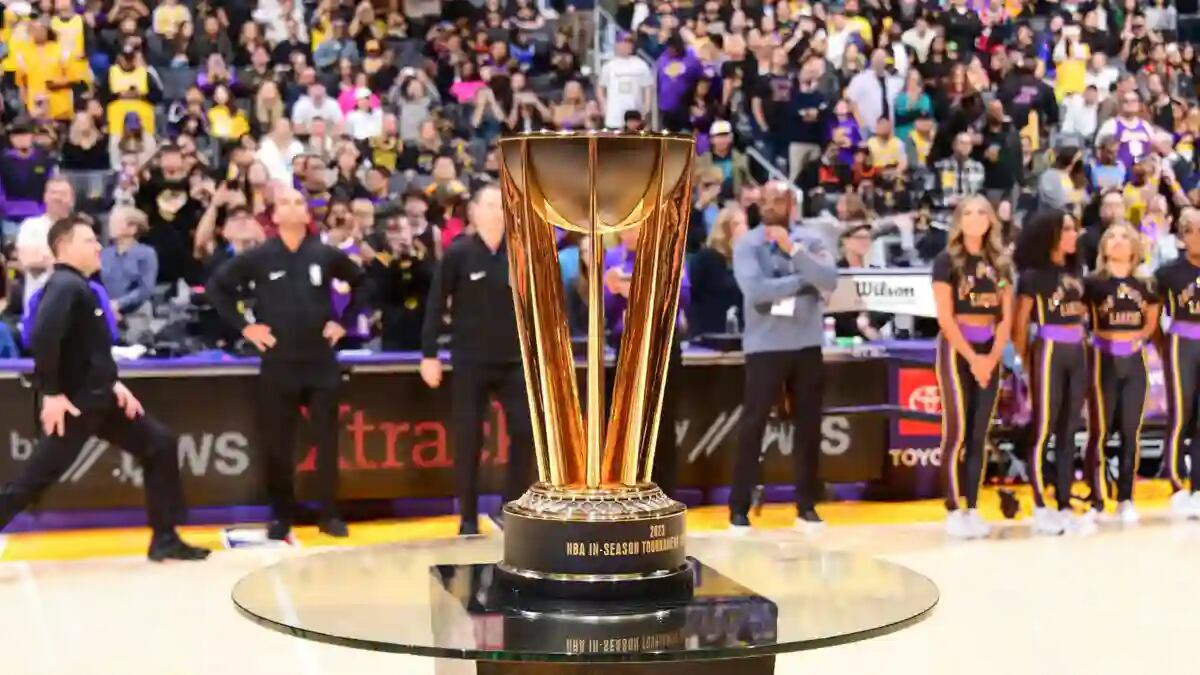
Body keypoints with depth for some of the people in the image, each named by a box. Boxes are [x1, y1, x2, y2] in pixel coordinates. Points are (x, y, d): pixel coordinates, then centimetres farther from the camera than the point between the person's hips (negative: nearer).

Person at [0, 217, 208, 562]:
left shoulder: (80, 287, 15)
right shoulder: (64, 286, -16)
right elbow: (43, 338, -30)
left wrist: (113, 383, 13)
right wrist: (52, 393, -27)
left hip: (98, 398, 10)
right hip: (75, 402, -10)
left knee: (160, 443, 9)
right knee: (35, 478, -7)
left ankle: (165, 540, 11)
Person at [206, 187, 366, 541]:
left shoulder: (327, 254, 1)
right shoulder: (259, 257, -3)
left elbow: (362, 282, 14)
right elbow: (217, 286, 3)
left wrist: (345, 321, 7)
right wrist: (244, 326, -2)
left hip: (321, 361, 1)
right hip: (278, 362, -1)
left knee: (327, 439, 3)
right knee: (277, 444, 4)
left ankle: (329, 514, 13)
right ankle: (282, 516, 16)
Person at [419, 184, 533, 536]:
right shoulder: (458, 253, -7)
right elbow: (436, 304, -6)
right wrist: (429, 353, -9)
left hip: (514, 359, 3)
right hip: (470, 361, -3)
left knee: (525, 431, -1)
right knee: (468, 439, 3)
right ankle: (468, 518, 13)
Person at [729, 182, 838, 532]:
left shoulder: (811, 241, 3)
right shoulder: (746, 245, -5)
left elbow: (830, 281, -12)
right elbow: (754, 289, -20)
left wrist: (793, 248, -19)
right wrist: (804, 281, -13)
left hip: (807, 346, 3)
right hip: (764, 348, -3)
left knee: (809, 426, 9)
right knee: (753, 426, -1)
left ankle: (806, 505, 20)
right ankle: (739, 508, 5)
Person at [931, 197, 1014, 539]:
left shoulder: (1000, 263, 11)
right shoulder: (947, 261, -3)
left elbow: (1005, 317, 8)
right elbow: (945, 318, -9)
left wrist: (992, 358, -6)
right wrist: (972, 358, -14)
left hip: (989, 352, 5)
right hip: (956, 349, -5)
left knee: (980, 435, 5)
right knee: (957, 432, -8)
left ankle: (973, 509, 8)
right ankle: (954, 511, -5)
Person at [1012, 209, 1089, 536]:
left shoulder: (1073, 272, 12)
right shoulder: (1033, 275, -8)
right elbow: (1019, 324, -8)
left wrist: (1079, 344, 10)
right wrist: (1026, 361, -4)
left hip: (1077, 354, 7)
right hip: (1049, 353, -7)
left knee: (1068, 433, 8)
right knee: (1043, 431, -3)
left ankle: (1065, 508, 11)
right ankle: (1041, 509, 2)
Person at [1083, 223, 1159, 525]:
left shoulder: (1144, 285, 8)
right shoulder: (1093, 282, -3)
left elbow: (1152, 321, 20)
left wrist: (1141, 336, 4)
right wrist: (1092, 340, -11)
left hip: (1134, 362, 4)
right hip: (1103, 360, -4)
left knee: (1131, 431, 5)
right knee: (1100, 432, -3)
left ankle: (1126, 499, 13)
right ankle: (1096, 501, 3)